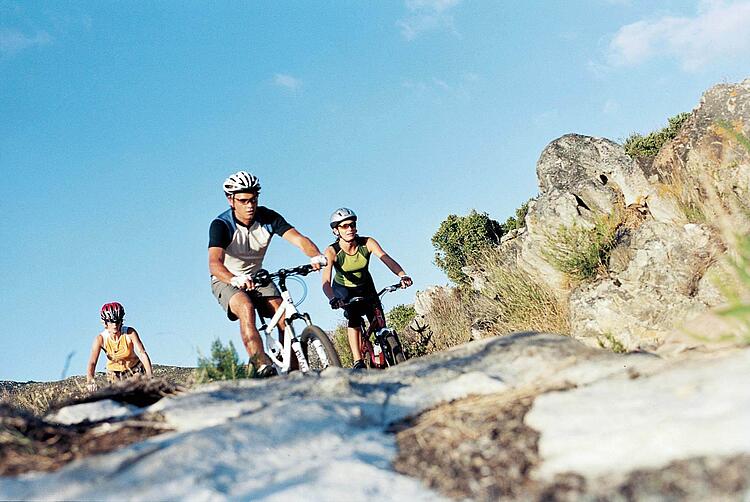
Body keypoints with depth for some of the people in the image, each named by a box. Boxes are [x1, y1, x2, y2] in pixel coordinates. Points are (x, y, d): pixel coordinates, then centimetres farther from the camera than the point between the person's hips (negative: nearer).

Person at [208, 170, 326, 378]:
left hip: (257, 277, 4)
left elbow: (298, 238, -27)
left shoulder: (267, 217, -15)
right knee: (246, 308, -35)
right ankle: (261, 366, -42)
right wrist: (236, 280, -61)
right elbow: (214, 263, -40)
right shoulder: (221, 225, -24)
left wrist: (316, 256, -49)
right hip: (226, 280, -3)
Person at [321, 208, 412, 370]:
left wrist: (403, 275, -56)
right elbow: (326, 281, -40)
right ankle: (358, 363, -26)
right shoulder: (331, 251, -29)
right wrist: (332, 299, -60)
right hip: (343, 288, -2)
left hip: (365, 286, 2)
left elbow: (387, 259, -38)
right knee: (354, 317, -29)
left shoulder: (367, 243, -24)